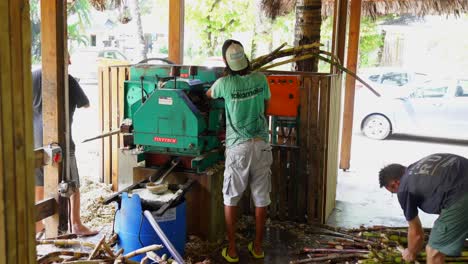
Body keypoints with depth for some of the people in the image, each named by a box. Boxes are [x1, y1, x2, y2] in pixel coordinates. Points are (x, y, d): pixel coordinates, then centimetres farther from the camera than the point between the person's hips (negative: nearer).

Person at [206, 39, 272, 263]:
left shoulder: (224, 83, -7)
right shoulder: (260, 79, 0)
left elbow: (209, 95, 16)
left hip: (238, 147, -3)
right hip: (261, 144, 3)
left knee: (230, 199, 10)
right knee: (261, 198, 11)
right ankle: (257, 246, 22)